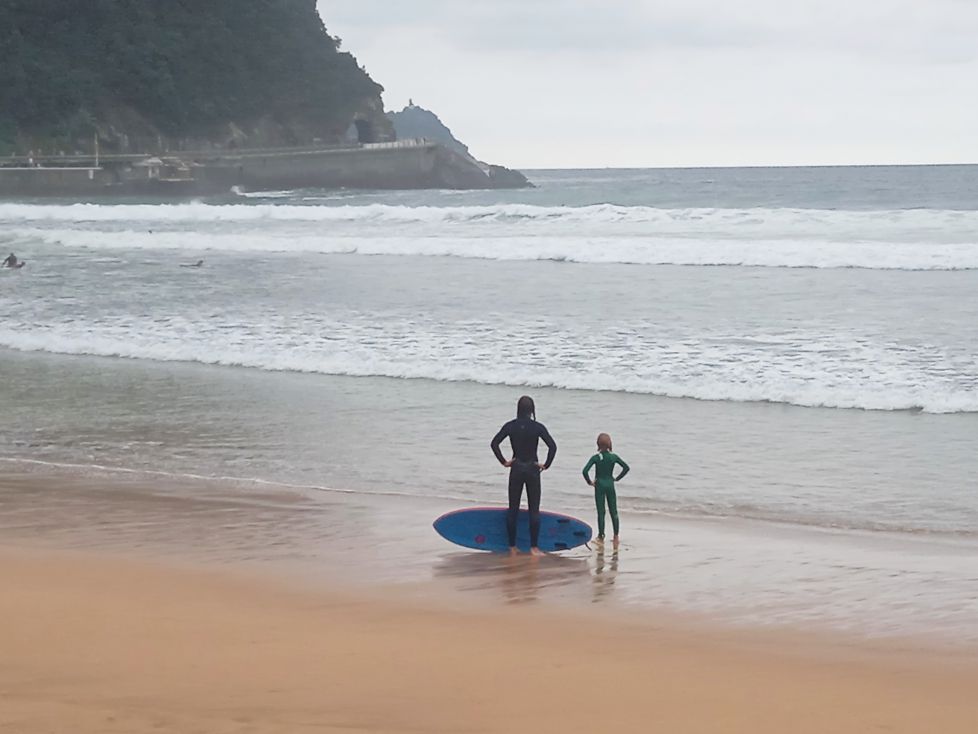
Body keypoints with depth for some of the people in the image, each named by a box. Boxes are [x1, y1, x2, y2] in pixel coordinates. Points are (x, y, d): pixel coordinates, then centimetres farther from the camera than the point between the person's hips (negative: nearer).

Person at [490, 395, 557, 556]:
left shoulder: (511, 426, -3)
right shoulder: (538, 427, -8)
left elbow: (494, 443, -8)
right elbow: (552, 446, -16)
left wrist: (503, 462, -1)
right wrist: (546, 465, -6)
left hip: (516, 469, 2)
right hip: (532, 469, -1)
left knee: (513, 509, 9)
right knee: (534, 509, 4)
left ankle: (512, 547, 11)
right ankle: (534, 547, 2)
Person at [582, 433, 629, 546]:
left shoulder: (596, 458, -12)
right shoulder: (614, 457, -3)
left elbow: (585, 471, -20)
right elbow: (626, 467, 0)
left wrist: (589, 482, -5)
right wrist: (617, 478, 8)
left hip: (599, 486, -2)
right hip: (610, 485, 2)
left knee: (601, 512, 2)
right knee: (614, 512, 11)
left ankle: (601, 536, 5)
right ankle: (616, 536, 14)